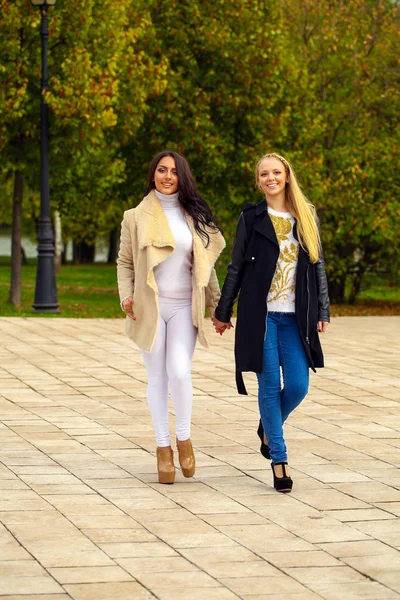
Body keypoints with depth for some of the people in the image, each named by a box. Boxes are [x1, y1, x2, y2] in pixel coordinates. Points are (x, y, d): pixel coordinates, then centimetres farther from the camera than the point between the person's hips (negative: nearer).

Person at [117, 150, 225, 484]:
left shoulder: (194, 216, 8)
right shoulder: (137, 217, 3)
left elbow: (206, 265, 13)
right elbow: (125, 262, 7)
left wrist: (217, 306, 10)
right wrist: (126, 296, -9)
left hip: (184, 307, 0)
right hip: (150, 307, 0)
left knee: (179, 371, -16)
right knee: (157, 378, 3)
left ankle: (184, 437, 4)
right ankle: (163, 447, 14)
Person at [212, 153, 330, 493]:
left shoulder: (306, 216, 10)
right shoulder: (251, 218, 3)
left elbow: (318, 266, 12)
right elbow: (236, 268, 6)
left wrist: (323, 312, 5)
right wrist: (223, 312, 7)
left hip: (295, 317, 2)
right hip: (260, 313, -2)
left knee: (298, 385, -4)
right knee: (270, 385, -4)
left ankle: (269, 428, 28)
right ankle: (279, 459, 4)